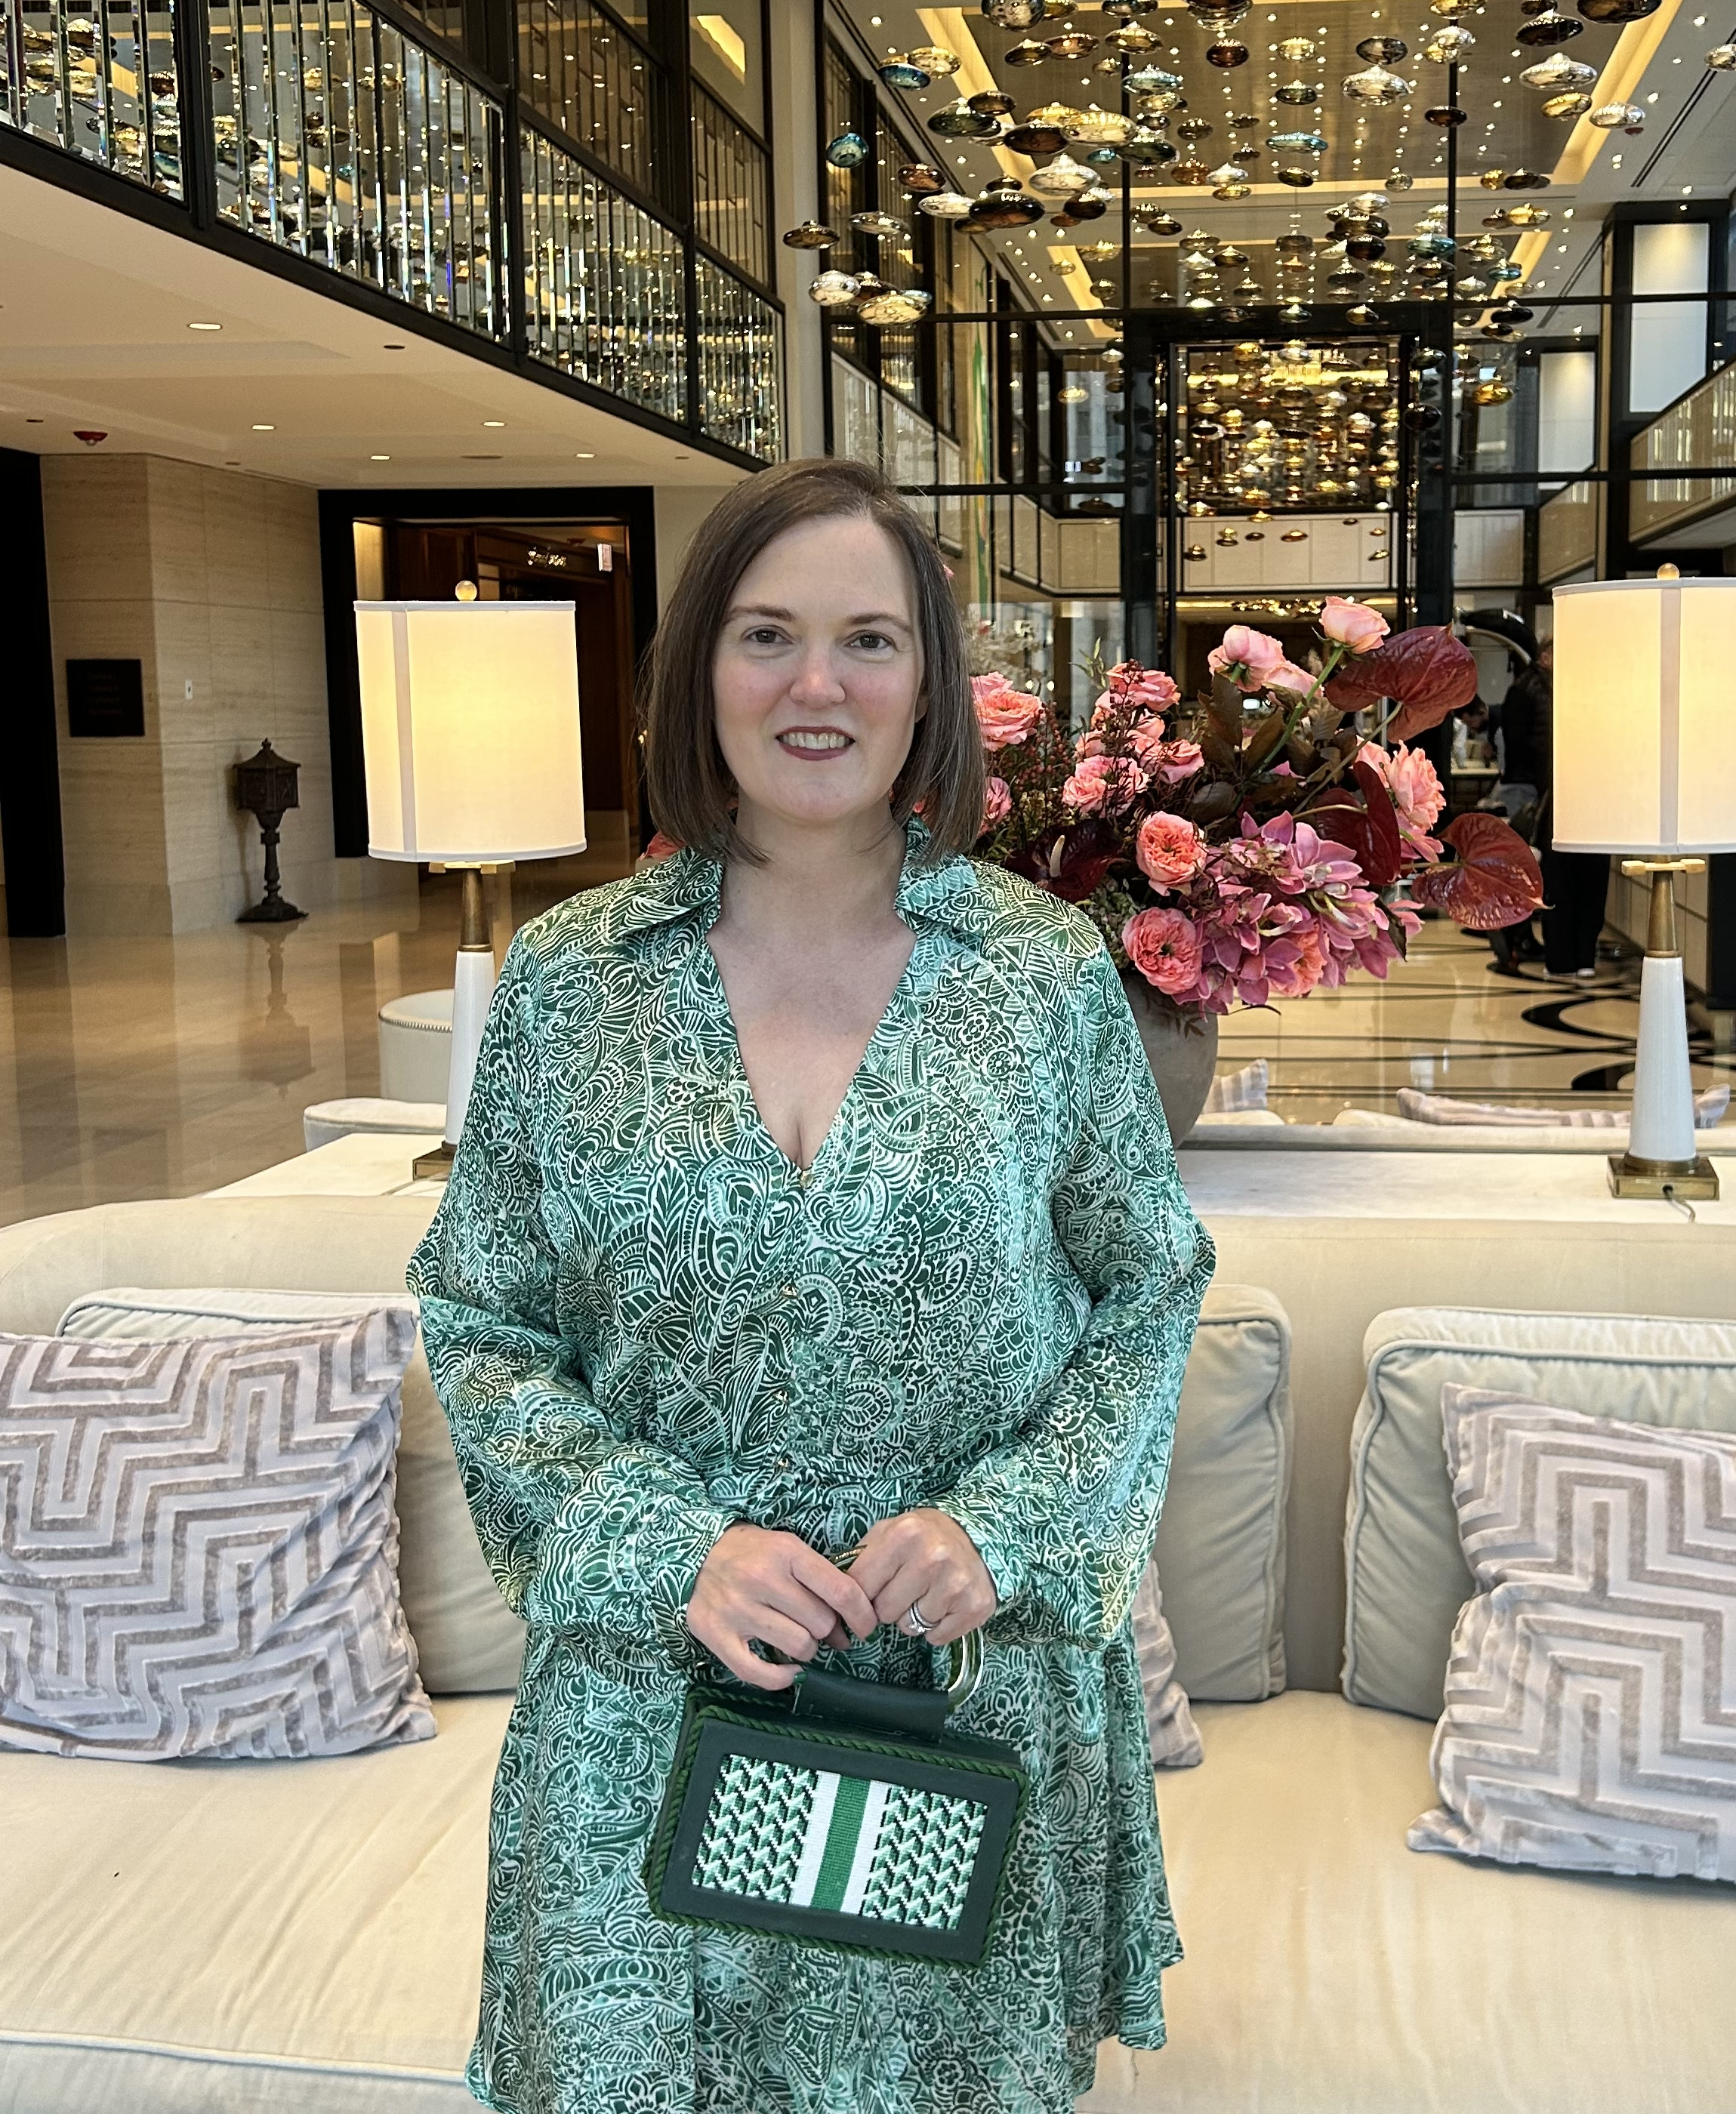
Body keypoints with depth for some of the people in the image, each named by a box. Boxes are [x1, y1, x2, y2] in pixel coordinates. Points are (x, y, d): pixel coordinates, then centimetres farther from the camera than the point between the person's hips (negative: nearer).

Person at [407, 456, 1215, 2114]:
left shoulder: (1052, 974, -4)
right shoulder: (567, 980, -3)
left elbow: (1148, 1298, 3)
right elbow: (478, 1329, 1)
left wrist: (1003, 1523, -12)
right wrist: (674, 1544, -13)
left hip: (976, 1682, 0)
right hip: (649, 1689, 0)